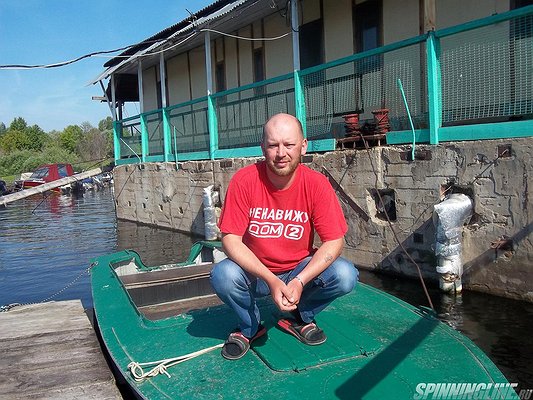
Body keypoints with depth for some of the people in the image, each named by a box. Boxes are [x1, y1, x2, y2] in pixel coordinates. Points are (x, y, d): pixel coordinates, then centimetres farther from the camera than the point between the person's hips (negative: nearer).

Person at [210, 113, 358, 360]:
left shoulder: (316, 184, -16)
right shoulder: (244, 180, -18)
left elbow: (334, 241, -15)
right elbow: (230, 239, -19)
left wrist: (299, 281, -29)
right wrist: (271, 280, -31)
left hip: (300, 271, 1)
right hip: (255, 272, -1)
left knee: (345, 276, -24)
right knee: (222, 276, -30)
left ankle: (300, 318, 8)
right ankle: (249, 327, 3)